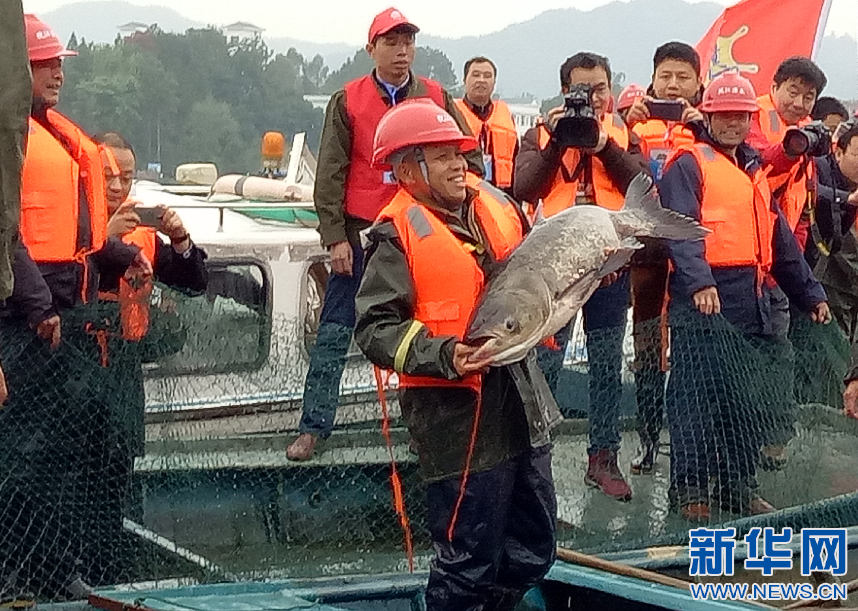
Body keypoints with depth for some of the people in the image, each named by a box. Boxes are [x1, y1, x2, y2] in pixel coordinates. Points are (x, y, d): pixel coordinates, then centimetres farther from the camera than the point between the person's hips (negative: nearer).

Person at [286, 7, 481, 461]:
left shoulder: (436, 98, 6)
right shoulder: (347, 102, 2)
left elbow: (468, 158, 11)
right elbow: (330, 174, -1)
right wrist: (335, 237, -7)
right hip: (362, 234, -1)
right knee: (334, 333, -1)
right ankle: (313, 427, 4)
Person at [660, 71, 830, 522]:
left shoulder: (754, 171, 22)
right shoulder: (689, 164, -3)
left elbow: (780, 239, 26)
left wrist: (810, 293, 22)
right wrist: (698, 282, -32)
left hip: (752, 298, 8)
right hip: (704, 295, -8)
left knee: (747, 397, 10)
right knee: (698, 393, -6)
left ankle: (738, 486, 19)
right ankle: (688, 488, 1)